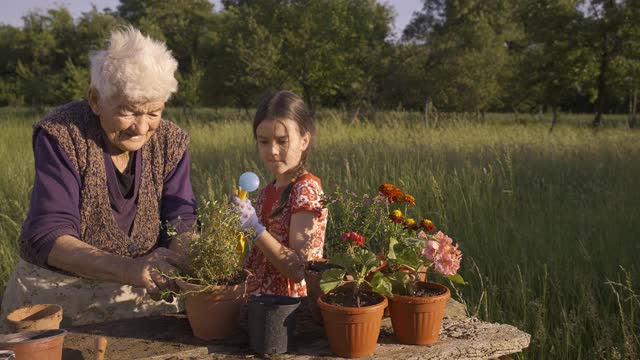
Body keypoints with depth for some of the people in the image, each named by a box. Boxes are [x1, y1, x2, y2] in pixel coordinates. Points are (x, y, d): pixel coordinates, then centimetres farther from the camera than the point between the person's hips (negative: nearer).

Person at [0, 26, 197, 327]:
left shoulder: (170, 141, -1)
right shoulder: (60, 135, -13)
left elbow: (181, 225, -6)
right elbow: (48, 235, -22)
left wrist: (185, 261, -31)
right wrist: (128, 268, -38)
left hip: (140, 295, 3)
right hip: (56, 291, -3)